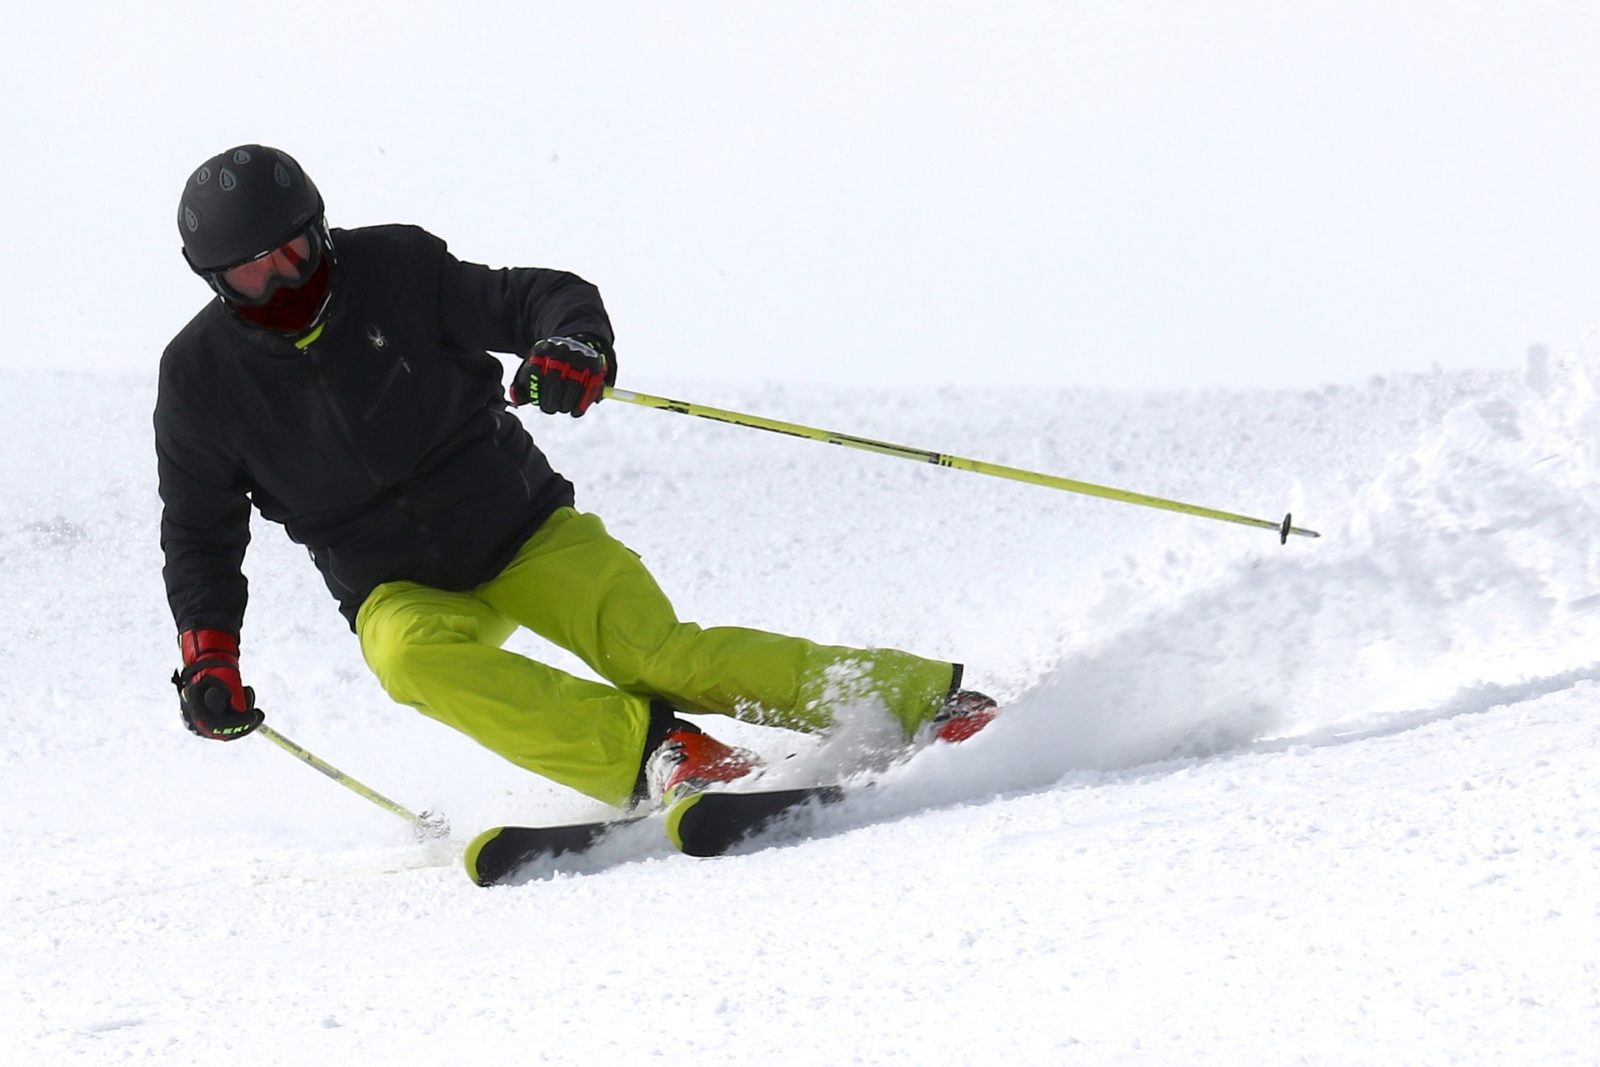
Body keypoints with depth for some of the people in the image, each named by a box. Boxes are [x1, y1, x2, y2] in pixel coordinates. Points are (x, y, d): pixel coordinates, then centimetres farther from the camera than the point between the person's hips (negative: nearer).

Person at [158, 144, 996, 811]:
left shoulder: (393, 270, -8)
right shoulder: (201, 375, -4)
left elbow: (544, 296, -7)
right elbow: (200, 537, 7)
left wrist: (574, 346, -30)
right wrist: (207, 654, -6)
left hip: (525, 532, -1)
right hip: (400, 589, 1)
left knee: (655, 654, -20)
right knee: (414, 657, -33)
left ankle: (924, 698, -15)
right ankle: (653, 755, -41)